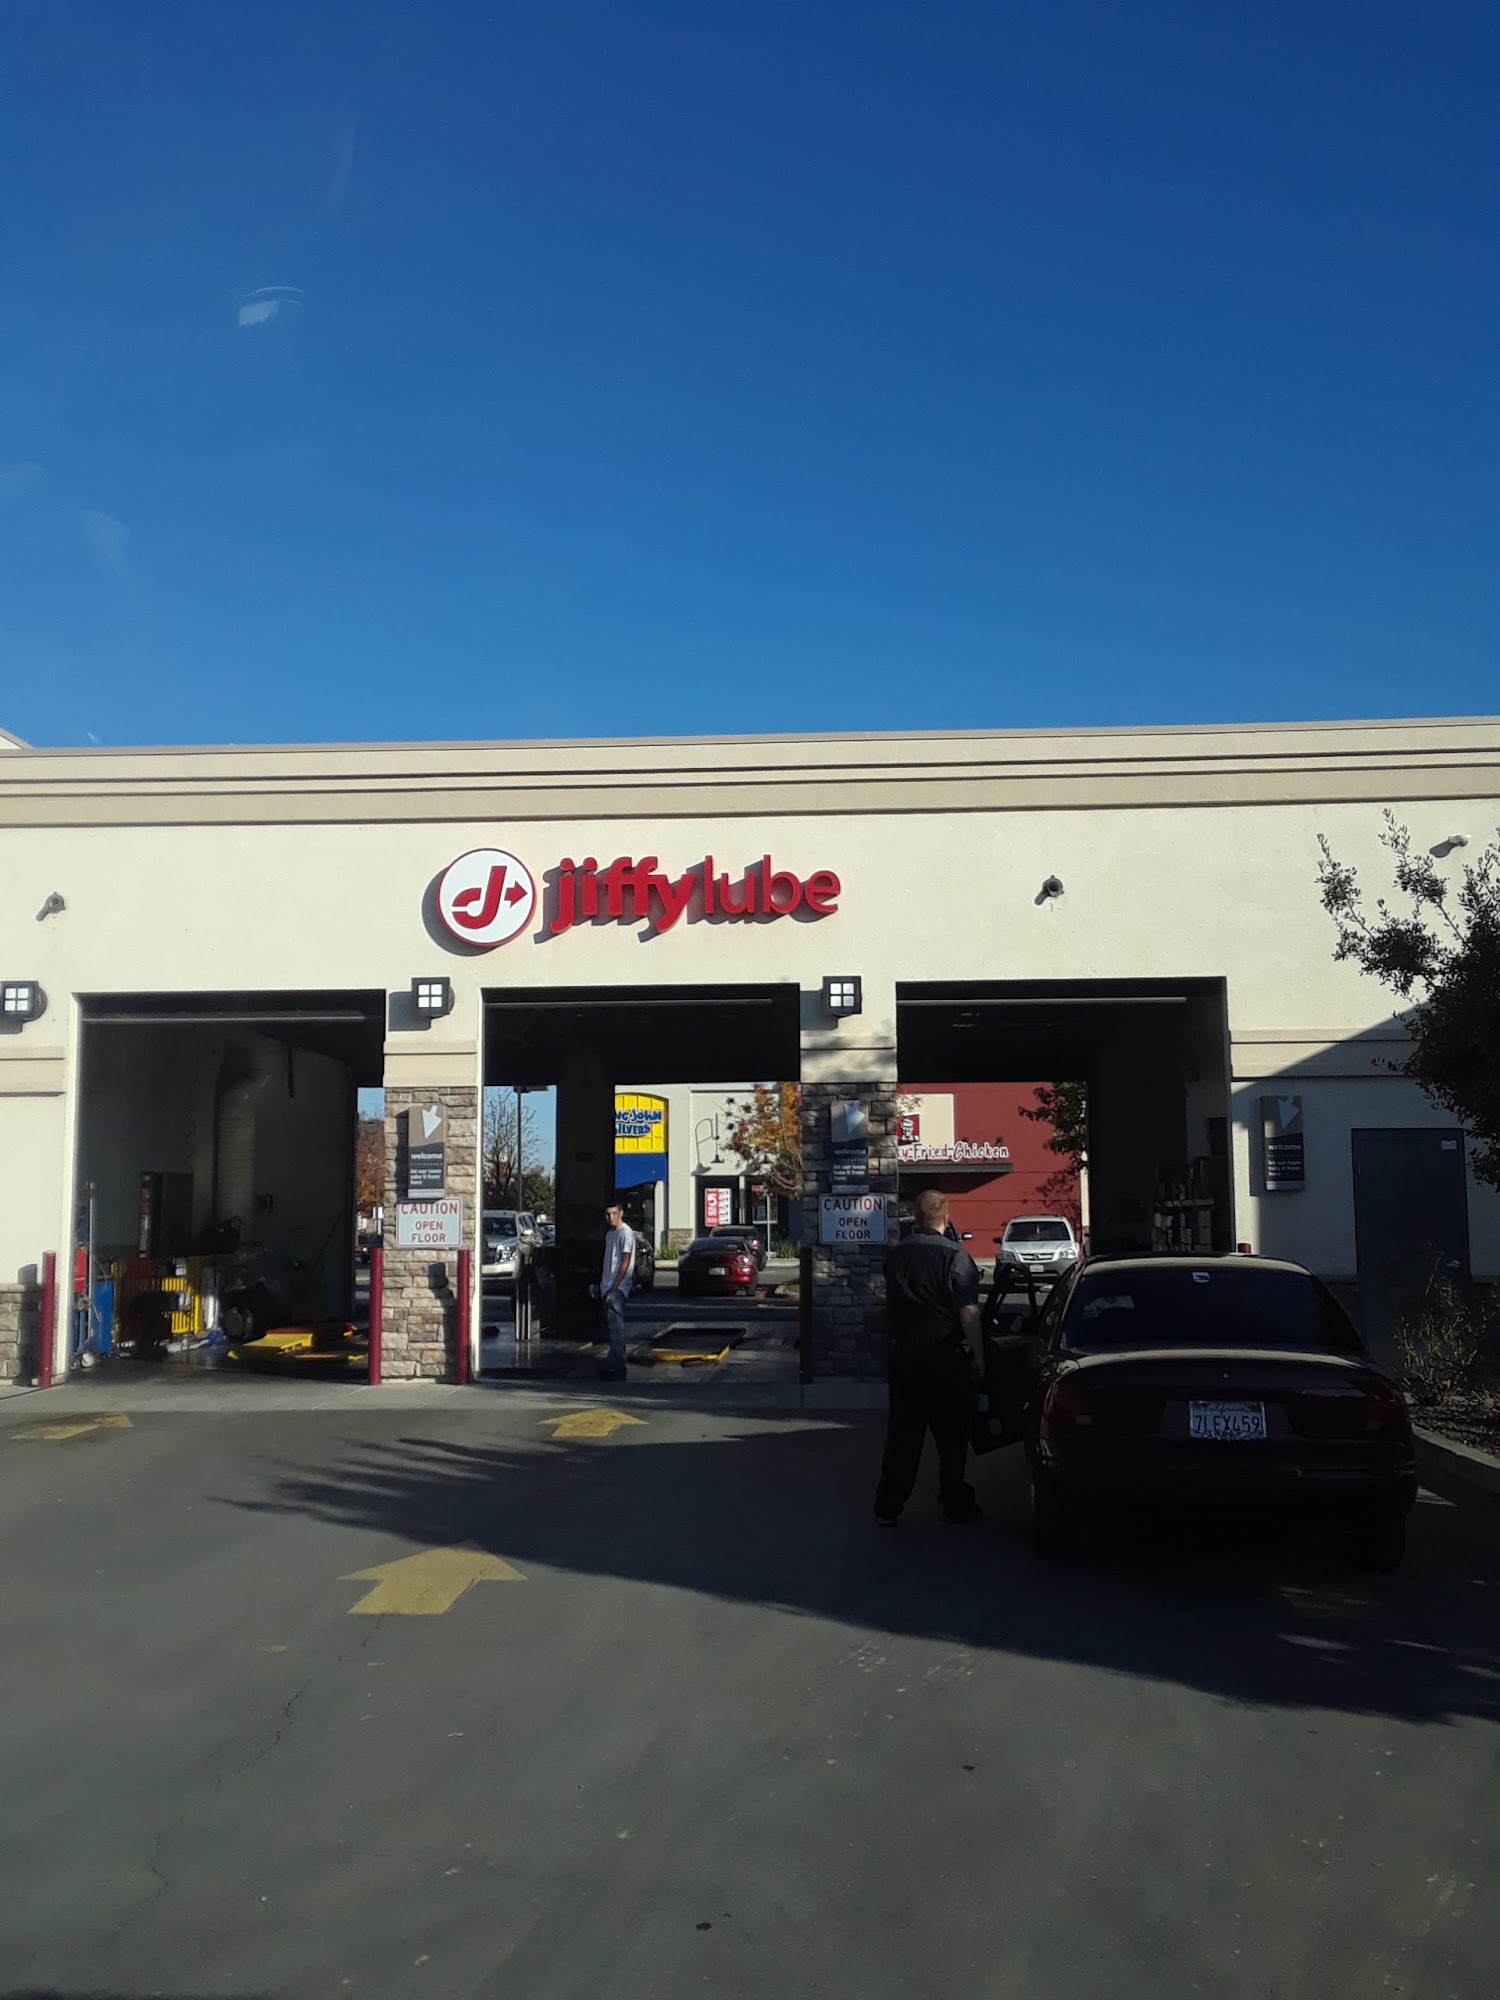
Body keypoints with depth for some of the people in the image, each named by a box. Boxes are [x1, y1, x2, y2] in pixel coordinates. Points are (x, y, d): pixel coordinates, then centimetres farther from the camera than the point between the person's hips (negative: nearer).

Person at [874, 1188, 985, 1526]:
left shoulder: (895, 1255, 3)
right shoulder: (955, 1256, -13)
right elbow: (968, 1312, -14)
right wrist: (978, 1357, -9)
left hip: (904, 1355, 4)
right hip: (946, 1356, -4)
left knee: (902, 1433, 9)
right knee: (951, 1434, 9)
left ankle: (888, 1507, 10)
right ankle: (955, 1504, 16)